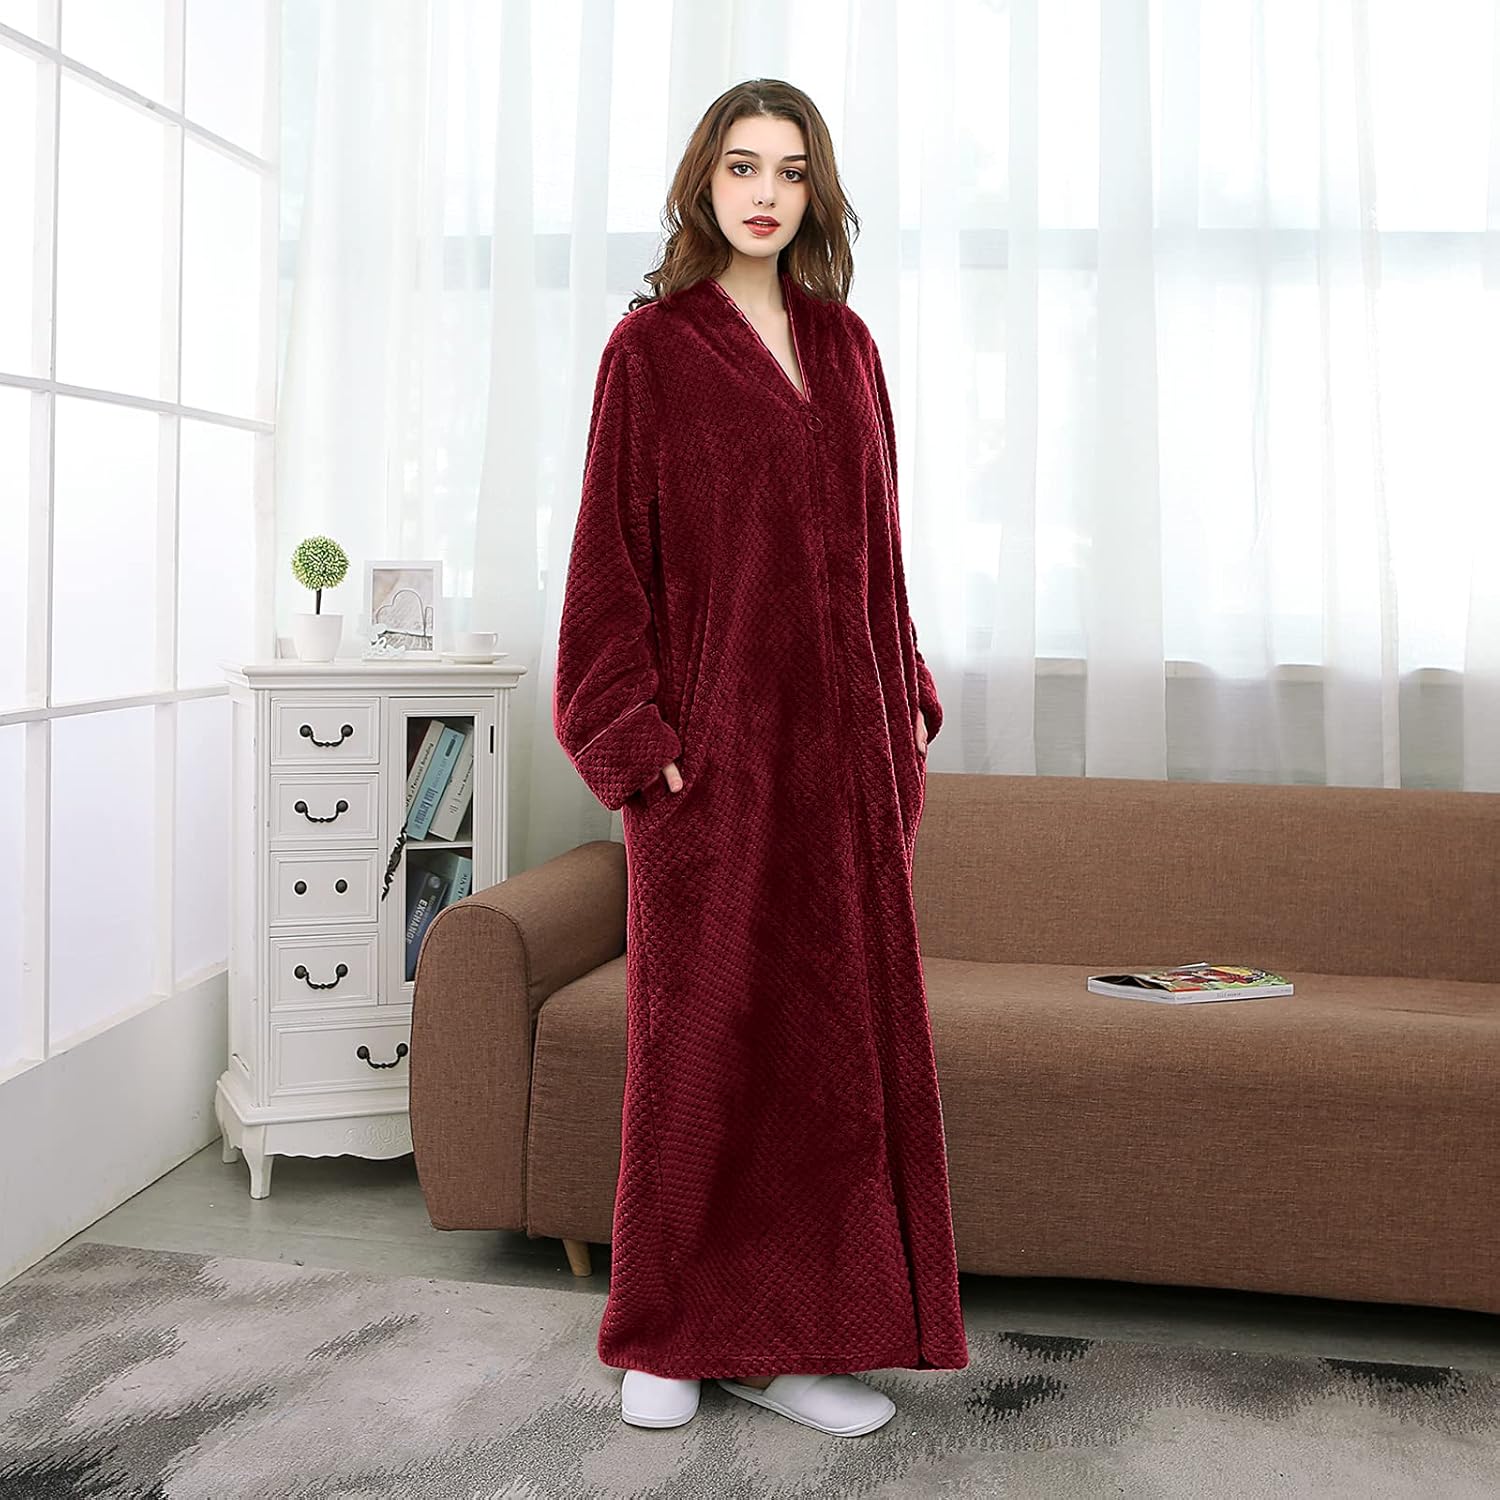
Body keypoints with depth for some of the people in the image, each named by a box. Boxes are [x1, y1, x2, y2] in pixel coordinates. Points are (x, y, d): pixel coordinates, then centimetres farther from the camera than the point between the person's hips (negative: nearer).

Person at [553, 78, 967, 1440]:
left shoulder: (844, 343, 13)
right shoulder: (650, 347, -2)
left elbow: (873, 539, 16)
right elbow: (611, 549, -5)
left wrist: (909, 701, 10)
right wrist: (634, 738, -12)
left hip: (840, 732, 5)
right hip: (715, 728, -5)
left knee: (832, 1022, 5)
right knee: (700, 1022, 1)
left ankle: (784, 1331, 17)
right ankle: (667, 1330, 17)